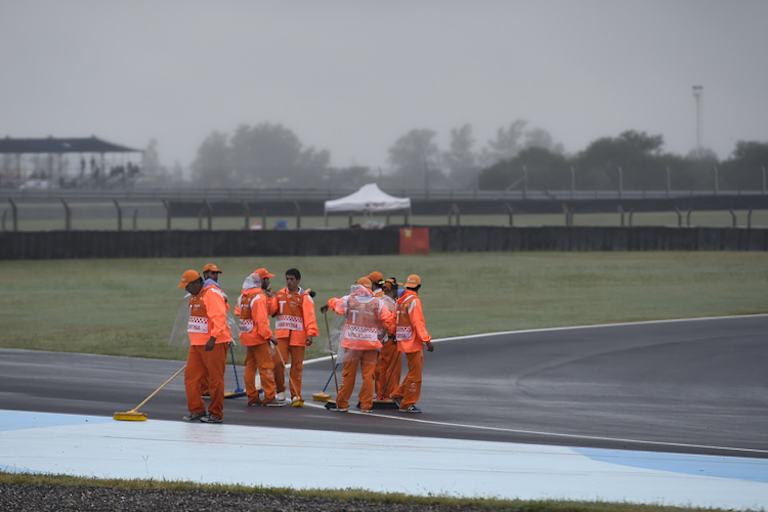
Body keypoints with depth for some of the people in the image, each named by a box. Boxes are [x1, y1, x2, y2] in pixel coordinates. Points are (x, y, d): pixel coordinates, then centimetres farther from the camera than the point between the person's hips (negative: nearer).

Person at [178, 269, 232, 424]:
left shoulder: (212, 293, -14)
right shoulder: (194, 297, 17)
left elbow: (219, 317, -23)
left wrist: (213, 338, -29)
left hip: (213, 344, -10)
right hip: (196, 344, 10)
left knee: (215, 379, -2)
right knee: (190, 376, 6)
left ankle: (216, 414, 4)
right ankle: (196, 409, 14)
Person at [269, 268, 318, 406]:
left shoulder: (305, 297, 0)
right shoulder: (280, 295, 12)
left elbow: (309, 316, -8)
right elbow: (271, 310, 6)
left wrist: (310, 334, -18)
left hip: (298, 336, -2)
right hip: (281, 335, 2)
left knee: (297, 366, 3)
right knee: (278, 362, -11)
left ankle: (296, 396, 11)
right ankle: (280, 391, 8)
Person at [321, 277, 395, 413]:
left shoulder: (348, 300, 0)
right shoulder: (377, 303, -2)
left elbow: (335, 303, 19)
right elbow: (388, 319, -3)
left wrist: (328, 304, 43)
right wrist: (391, 332, 16)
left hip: (352, 343, 0)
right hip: (370, 344, 0)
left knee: (348, 375, 8)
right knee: (368, 375, 4)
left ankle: (342, 404, 12)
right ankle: (366, 405, 4)